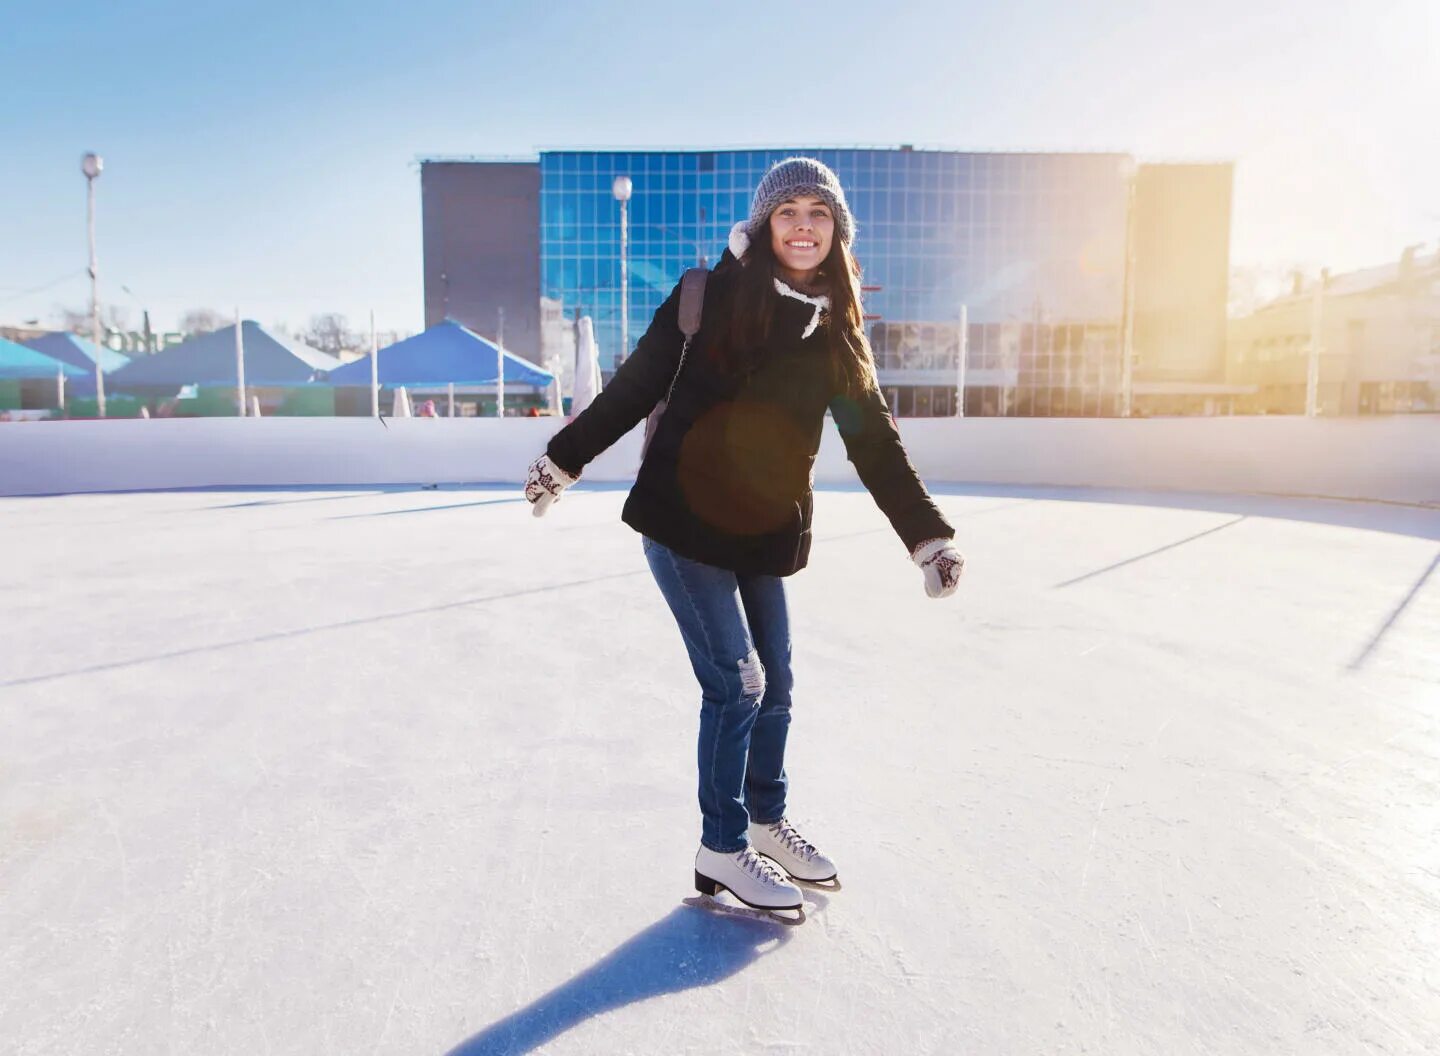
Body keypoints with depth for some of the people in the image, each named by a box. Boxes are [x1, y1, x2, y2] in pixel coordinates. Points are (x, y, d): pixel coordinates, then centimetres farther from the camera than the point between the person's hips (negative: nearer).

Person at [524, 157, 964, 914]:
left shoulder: (836, 333, 4)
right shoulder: (712, 298, -9)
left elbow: (875, 441, 6)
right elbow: (636, 385, -2)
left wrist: (929, 536, 2)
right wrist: (563, 460, 5)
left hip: (766, 534, 5)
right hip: (683, 519, -5)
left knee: (774, 685, 13)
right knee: (737, 682, -5)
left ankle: (767, 823, 36)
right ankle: (721, 851, 15)